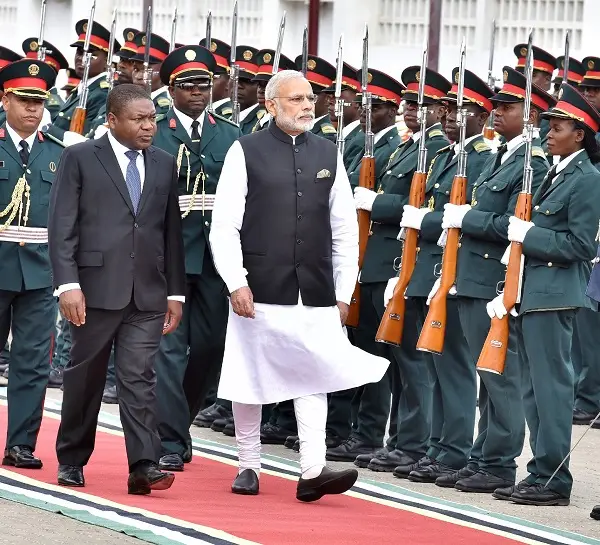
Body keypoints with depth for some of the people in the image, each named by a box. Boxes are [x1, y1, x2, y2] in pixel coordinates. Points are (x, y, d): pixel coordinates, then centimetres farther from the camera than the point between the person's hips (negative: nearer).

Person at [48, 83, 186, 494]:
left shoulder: (164, 165, 13)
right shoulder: (81, 159, 1)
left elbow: (172, 232, 16)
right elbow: (62, 226, -4)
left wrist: (176, 291, 12)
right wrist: (68, 283, -13)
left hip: (148, 292, 2)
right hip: (96, 287, -2)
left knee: (139, 377, -5)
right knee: (85, 377, 7)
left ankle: (144, 466, -12)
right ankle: (72, 460, 20)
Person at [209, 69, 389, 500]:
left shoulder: (328, 154, 9)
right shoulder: (246, 152, -1)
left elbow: (345, 229, 12)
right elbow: (225, 226, -4)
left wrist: (344, 292, 8)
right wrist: (236, 283, -13)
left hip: (315, 293, 2)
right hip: (260, 288, -2)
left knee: (314, 377, -6)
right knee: (252, 377, 6)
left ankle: (313, 472, -10)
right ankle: (249, 466, 17)